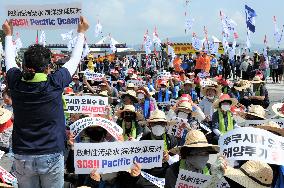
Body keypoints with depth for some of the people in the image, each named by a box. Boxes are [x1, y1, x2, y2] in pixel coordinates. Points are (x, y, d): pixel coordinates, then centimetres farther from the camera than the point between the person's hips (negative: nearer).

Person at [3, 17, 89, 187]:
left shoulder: (16, 83, -8)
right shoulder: (55, 84, -14)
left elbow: (10, 59, 14)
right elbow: (75, 60, 3)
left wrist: (9, 34, 31)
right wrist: (81, 32, 18)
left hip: (22, 158, 2)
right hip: (52, 156, -2)